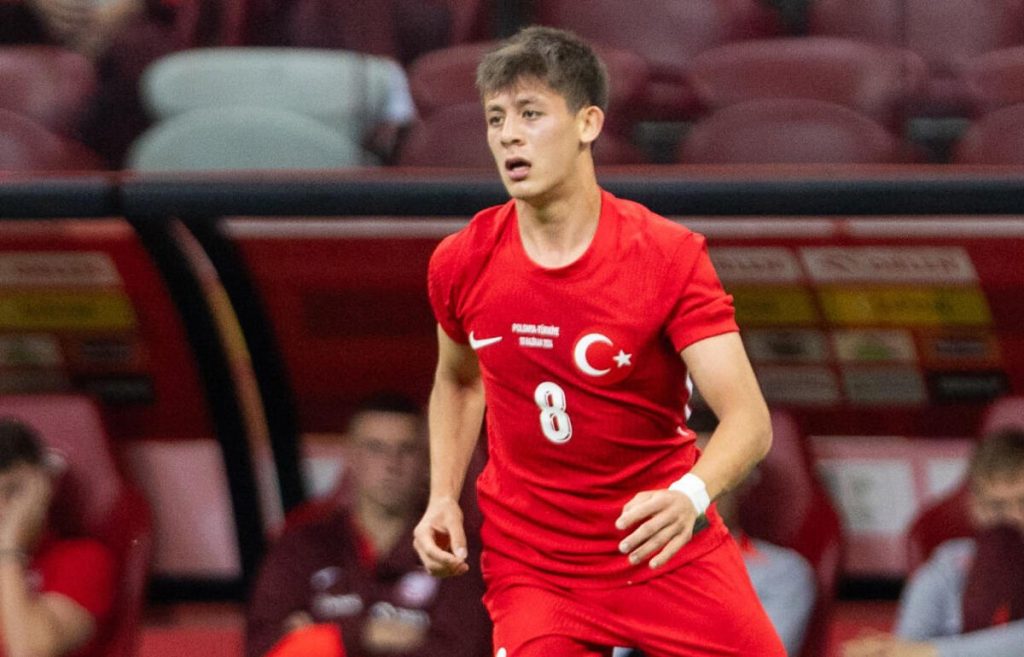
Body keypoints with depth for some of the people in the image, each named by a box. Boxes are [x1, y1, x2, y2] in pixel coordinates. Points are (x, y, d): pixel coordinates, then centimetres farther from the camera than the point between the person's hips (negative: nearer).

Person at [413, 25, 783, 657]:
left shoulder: (670, 256, -14)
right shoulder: (462, 265, -4)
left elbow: (749, 420, -22)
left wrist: (690, 495, -42)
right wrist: (443, 497, 3)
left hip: (669, 552, -1)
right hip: (530, 569, 1)